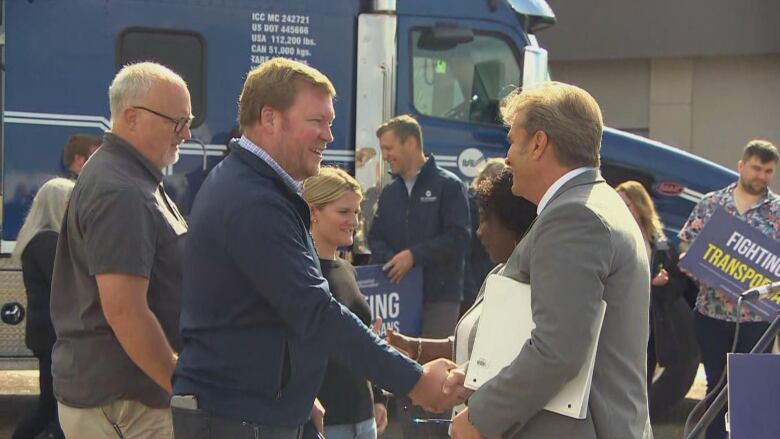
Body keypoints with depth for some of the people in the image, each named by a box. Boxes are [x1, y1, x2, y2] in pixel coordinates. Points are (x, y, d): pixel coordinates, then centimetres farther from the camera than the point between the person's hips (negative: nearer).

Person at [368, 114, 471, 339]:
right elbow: (376, 238, 15)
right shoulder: (389, 192, 17)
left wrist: (413, 255, -16)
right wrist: (391, 260, -8)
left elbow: (458, 238, -10)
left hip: (439, 295, -5)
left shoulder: (449, 186, -1)